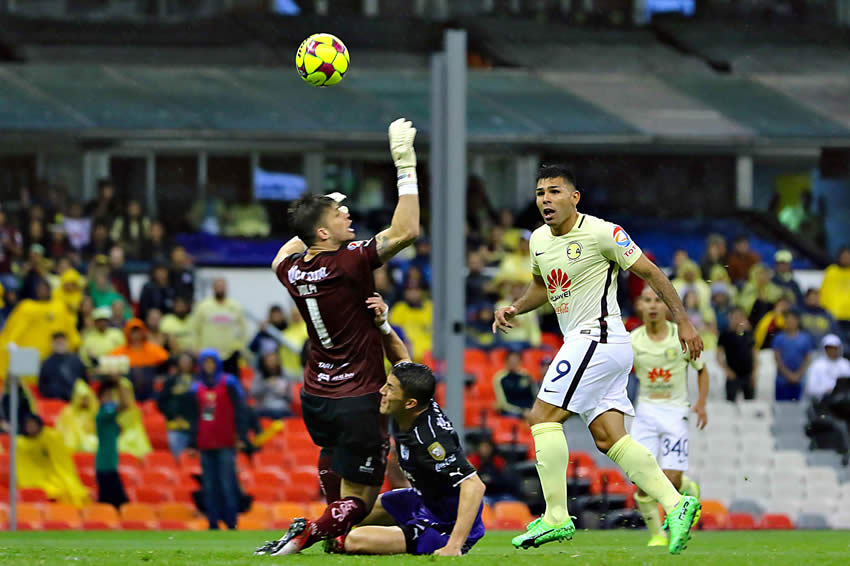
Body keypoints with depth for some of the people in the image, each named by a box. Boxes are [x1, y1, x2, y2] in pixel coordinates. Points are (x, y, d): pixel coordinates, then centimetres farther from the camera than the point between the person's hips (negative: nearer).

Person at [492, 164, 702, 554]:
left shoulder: (601, 233, -12)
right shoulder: (539, 240, 12)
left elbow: (650, 273, -6)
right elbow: (541, 286, 31)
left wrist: (683, 321, -8)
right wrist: (513, 309, 11)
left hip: (597, 337, -9)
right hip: (580, 342, 9)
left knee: (543, 416, -12)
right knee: (608, 437, 2)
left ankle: (556, 518, -12)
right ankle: (676, 504, -2)